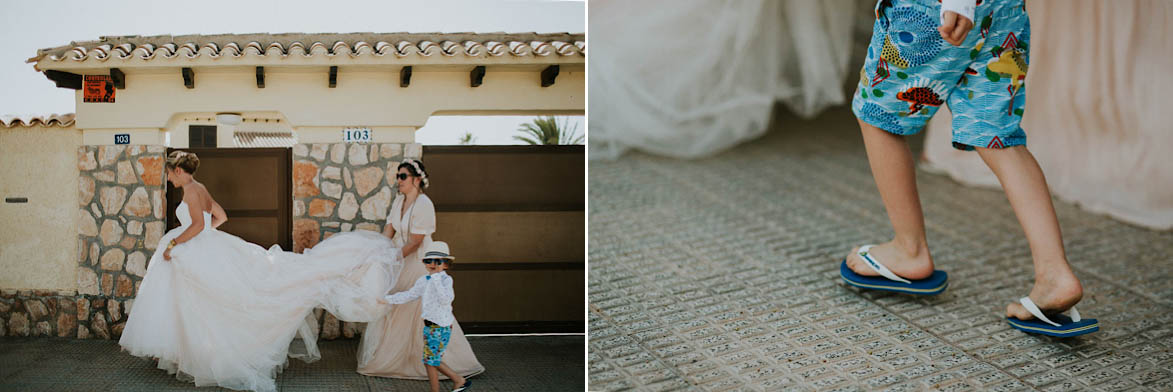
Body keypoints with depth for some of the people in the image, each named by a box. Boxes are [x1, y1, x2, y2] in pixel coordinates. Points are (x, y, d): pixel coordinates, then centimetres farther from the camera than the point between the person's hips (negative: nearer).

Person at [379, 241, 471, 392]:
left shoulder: (446, 279, -14)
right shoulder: (423, 280, 9)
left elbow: (446, 299, -31)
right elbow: (409, 295, 22)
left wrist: (436, 277, -30)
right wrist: (388, 299, 20)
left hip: (440, 327, -8)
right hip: (429, 325, 8)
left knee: (430, 360, -1)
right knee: (434, 360, 15)